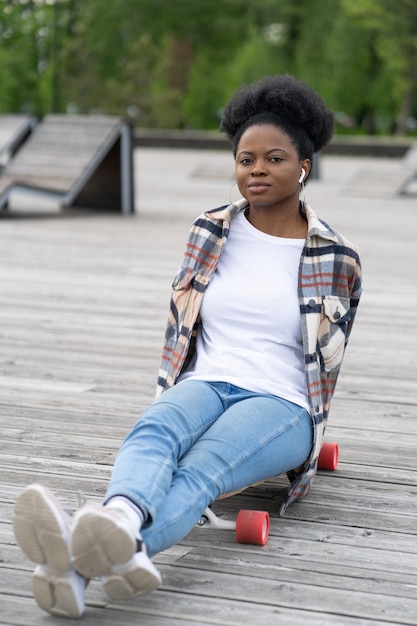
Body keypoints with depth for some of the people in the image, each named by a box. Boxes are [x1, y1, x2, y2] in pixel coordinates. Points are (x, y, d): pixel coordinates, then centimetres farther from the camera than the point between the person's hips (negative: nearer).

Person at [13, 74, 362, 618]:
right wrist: (171, 403, 12)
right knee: (153, 434, -35)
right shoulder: (210, 231, 10)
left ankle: (83, 563, -67)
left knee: (198, 471, -36)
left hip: (281, 405, -3)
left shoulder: (338, 260, 3)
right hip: (203, 385, 3)